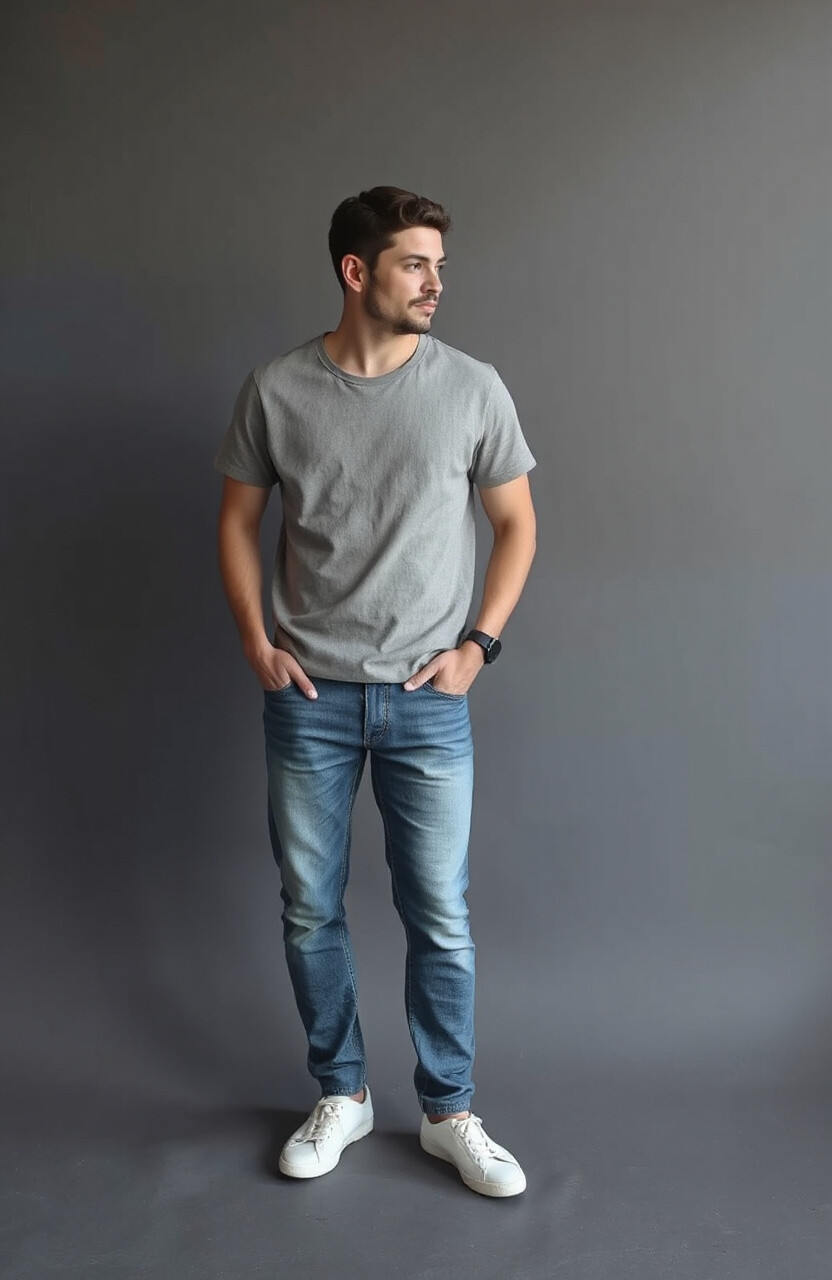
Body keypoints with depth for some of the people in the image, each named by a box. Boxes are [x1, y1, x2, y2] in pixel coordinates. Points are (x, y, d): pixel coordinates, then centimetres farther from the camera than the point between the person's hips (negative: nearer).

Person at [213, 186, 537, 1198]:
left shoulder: (473, 387, -2)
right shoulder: (276, 389, -1)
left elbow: (515, 521, 6)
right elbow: (238, 519, 9)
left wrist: (478, 641, -3)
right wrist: (255, 641, -1)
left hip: (428, 700, 0)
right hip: (308, 697, 1)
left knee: (440, 918, 6)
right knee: (309, 910, 10)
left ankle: (448, 1113, 26)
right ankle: (341, 1095, 31)